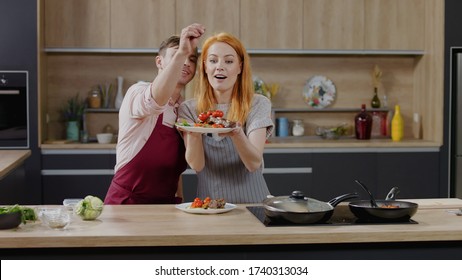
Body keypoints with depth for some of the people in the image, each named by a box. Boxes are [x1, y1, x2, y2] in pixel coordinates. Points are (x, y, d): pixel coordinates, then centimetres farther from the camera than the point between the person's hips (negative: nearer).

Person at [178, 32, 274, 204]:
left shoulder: (258, 104, -1)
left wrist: (236, 133, -28)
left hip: (251, 202, -1)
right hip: (208, 205, 1)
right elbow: (197, 165, -5)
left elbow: (254, 164, -10)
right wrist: (193, 134, -24)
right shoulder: (189, 109, 3)